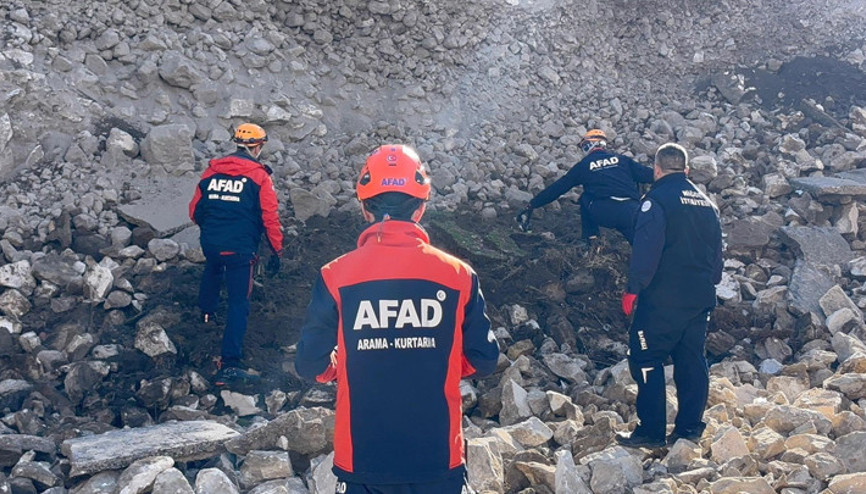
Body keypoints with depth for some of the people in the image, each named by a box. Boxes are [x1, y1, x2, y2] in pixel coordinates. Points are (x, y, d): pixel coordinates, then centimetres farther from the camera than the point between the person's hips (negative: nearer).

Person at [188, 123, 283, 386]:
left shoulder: (212, 170, 6)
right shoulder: (259, 176, -6)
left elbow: (195, 210, 9)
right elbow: (270, 216, -10)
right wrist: (276, 250, 0)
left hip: (210, 243, 5)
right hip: (240, 249, -5)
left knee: (212, 270, 39)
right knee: (238, 303, -2)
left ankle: (207, 313, 57)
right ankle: (229, 364, -8)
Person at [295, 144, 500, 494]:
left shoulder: (336, 276, -11)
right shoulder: (458, 275, -9)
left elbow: (310, 365, -6)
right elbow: (484, 360, -2)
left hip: (361, 457, 0)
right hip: (438, 458, 0)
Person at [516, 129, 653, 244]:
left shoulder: (584, 165, 17)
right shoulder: (621, 159, 21)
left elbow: (558, 187, 19)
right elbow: (648, 174, 17)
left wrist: (531, 206, 25)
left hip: (603, 214, -1)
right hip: (630, 211, 2)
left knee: (586, 199, 27)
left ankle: (590, 238, 21)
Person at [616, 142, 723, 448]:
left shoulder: (657, 199, -10)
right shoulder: (706, 203, 13)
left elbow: (646, 250, -18)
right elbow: (717, 252, 18)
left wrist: (633, 289, -13)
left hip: (663, 297, -7)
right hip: (700, 298, 7)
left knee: (645, 359, -1)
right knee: (692, 360, 12)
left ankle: (651, 432, 0)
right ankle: (690, 428, 17)